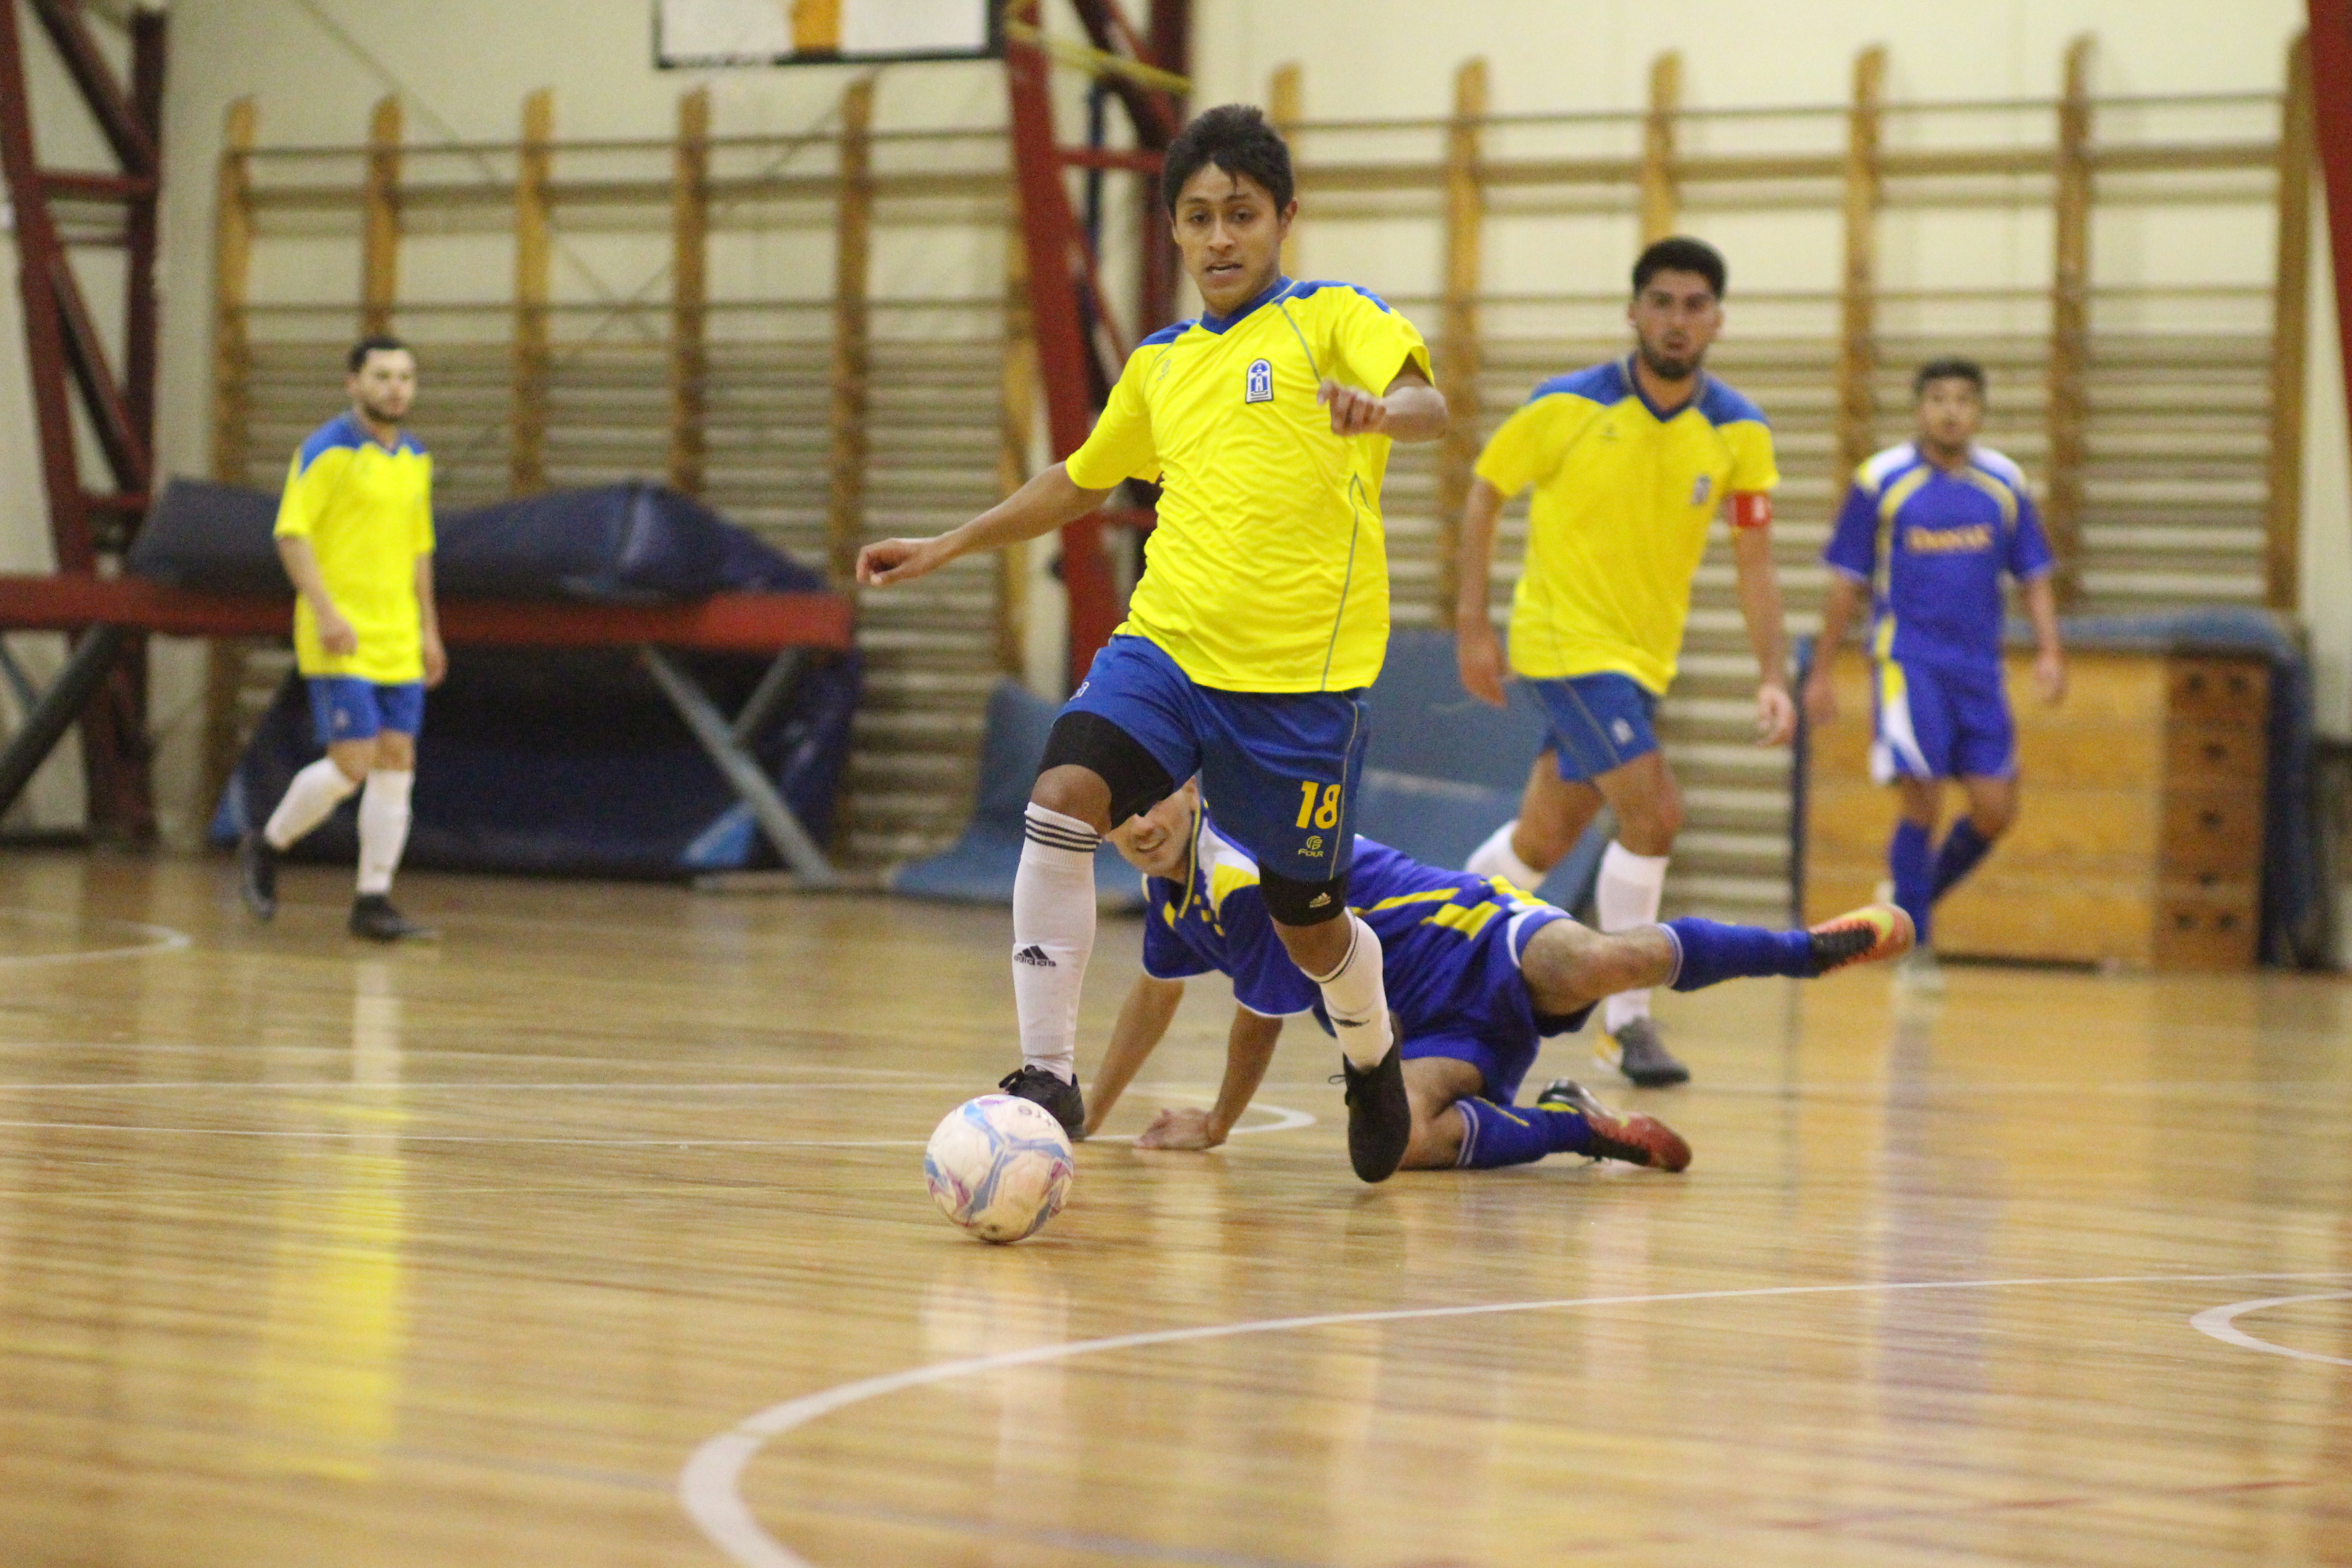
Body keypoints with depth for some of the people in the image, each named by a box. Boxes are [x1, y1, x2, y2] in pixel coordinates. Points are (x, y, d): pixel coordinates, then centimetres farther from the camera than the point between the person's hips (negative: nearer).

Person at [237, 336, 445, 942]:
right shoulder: (328, 450, -8)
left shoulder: (416, 460, 14)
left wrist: (428, 629, 18)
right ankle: (265, 847, 13)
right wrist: (326, 612, -21)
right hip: (341, 640, -7)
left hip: (399, 642, 7)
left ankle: (373, 901, 4)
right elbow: (291, 533, -13)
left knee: (396, 765, 0)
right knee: (352, 764, -10)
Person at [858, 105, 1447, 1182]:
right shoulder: (1157, 366, 17)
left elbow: (1426, 406, -20)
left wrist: (1378, 409, -43)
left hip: (1301, 673, -4)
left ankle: (1372, 1058, 39)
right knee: (1062, 799, -23)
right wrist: (949, 547, 30)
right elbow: (1081, 481, 33)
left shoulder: (1331, 319, 0)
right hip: (1165, 644, 4)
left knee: (1306, 921, 6)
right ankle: (1048, 1074, -18)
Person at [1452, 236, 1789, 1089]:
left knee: (1542, 841, 12)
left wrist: (1772, 679, -13)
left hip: (1644, 658, 5)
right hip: (1566, 639, -5)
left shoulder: (1740, 433, -3)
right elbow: (1486, 491, 1)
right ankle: (1628, 1018, -6)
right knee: (1654, 811, -19)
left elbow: (1754, 563, -2)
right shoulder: (1569, 406, -12)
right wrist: (1473, 623, -3)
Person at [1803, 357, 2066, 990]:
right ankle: (1914, 943, 2)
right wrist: (1820, 673, 3)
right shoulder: (1880, 481, -1)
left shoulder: (2004, 483, 8)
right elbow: (1846, 583, 4)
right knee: (1922, 801, -12)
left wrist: (2050, 652, -1)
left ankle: (1918, 898, 25)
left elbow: (2034, 576, 13)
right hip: (1908, 660, -4)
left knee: (1995, 811, 0)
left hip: (1979, 668, 4)